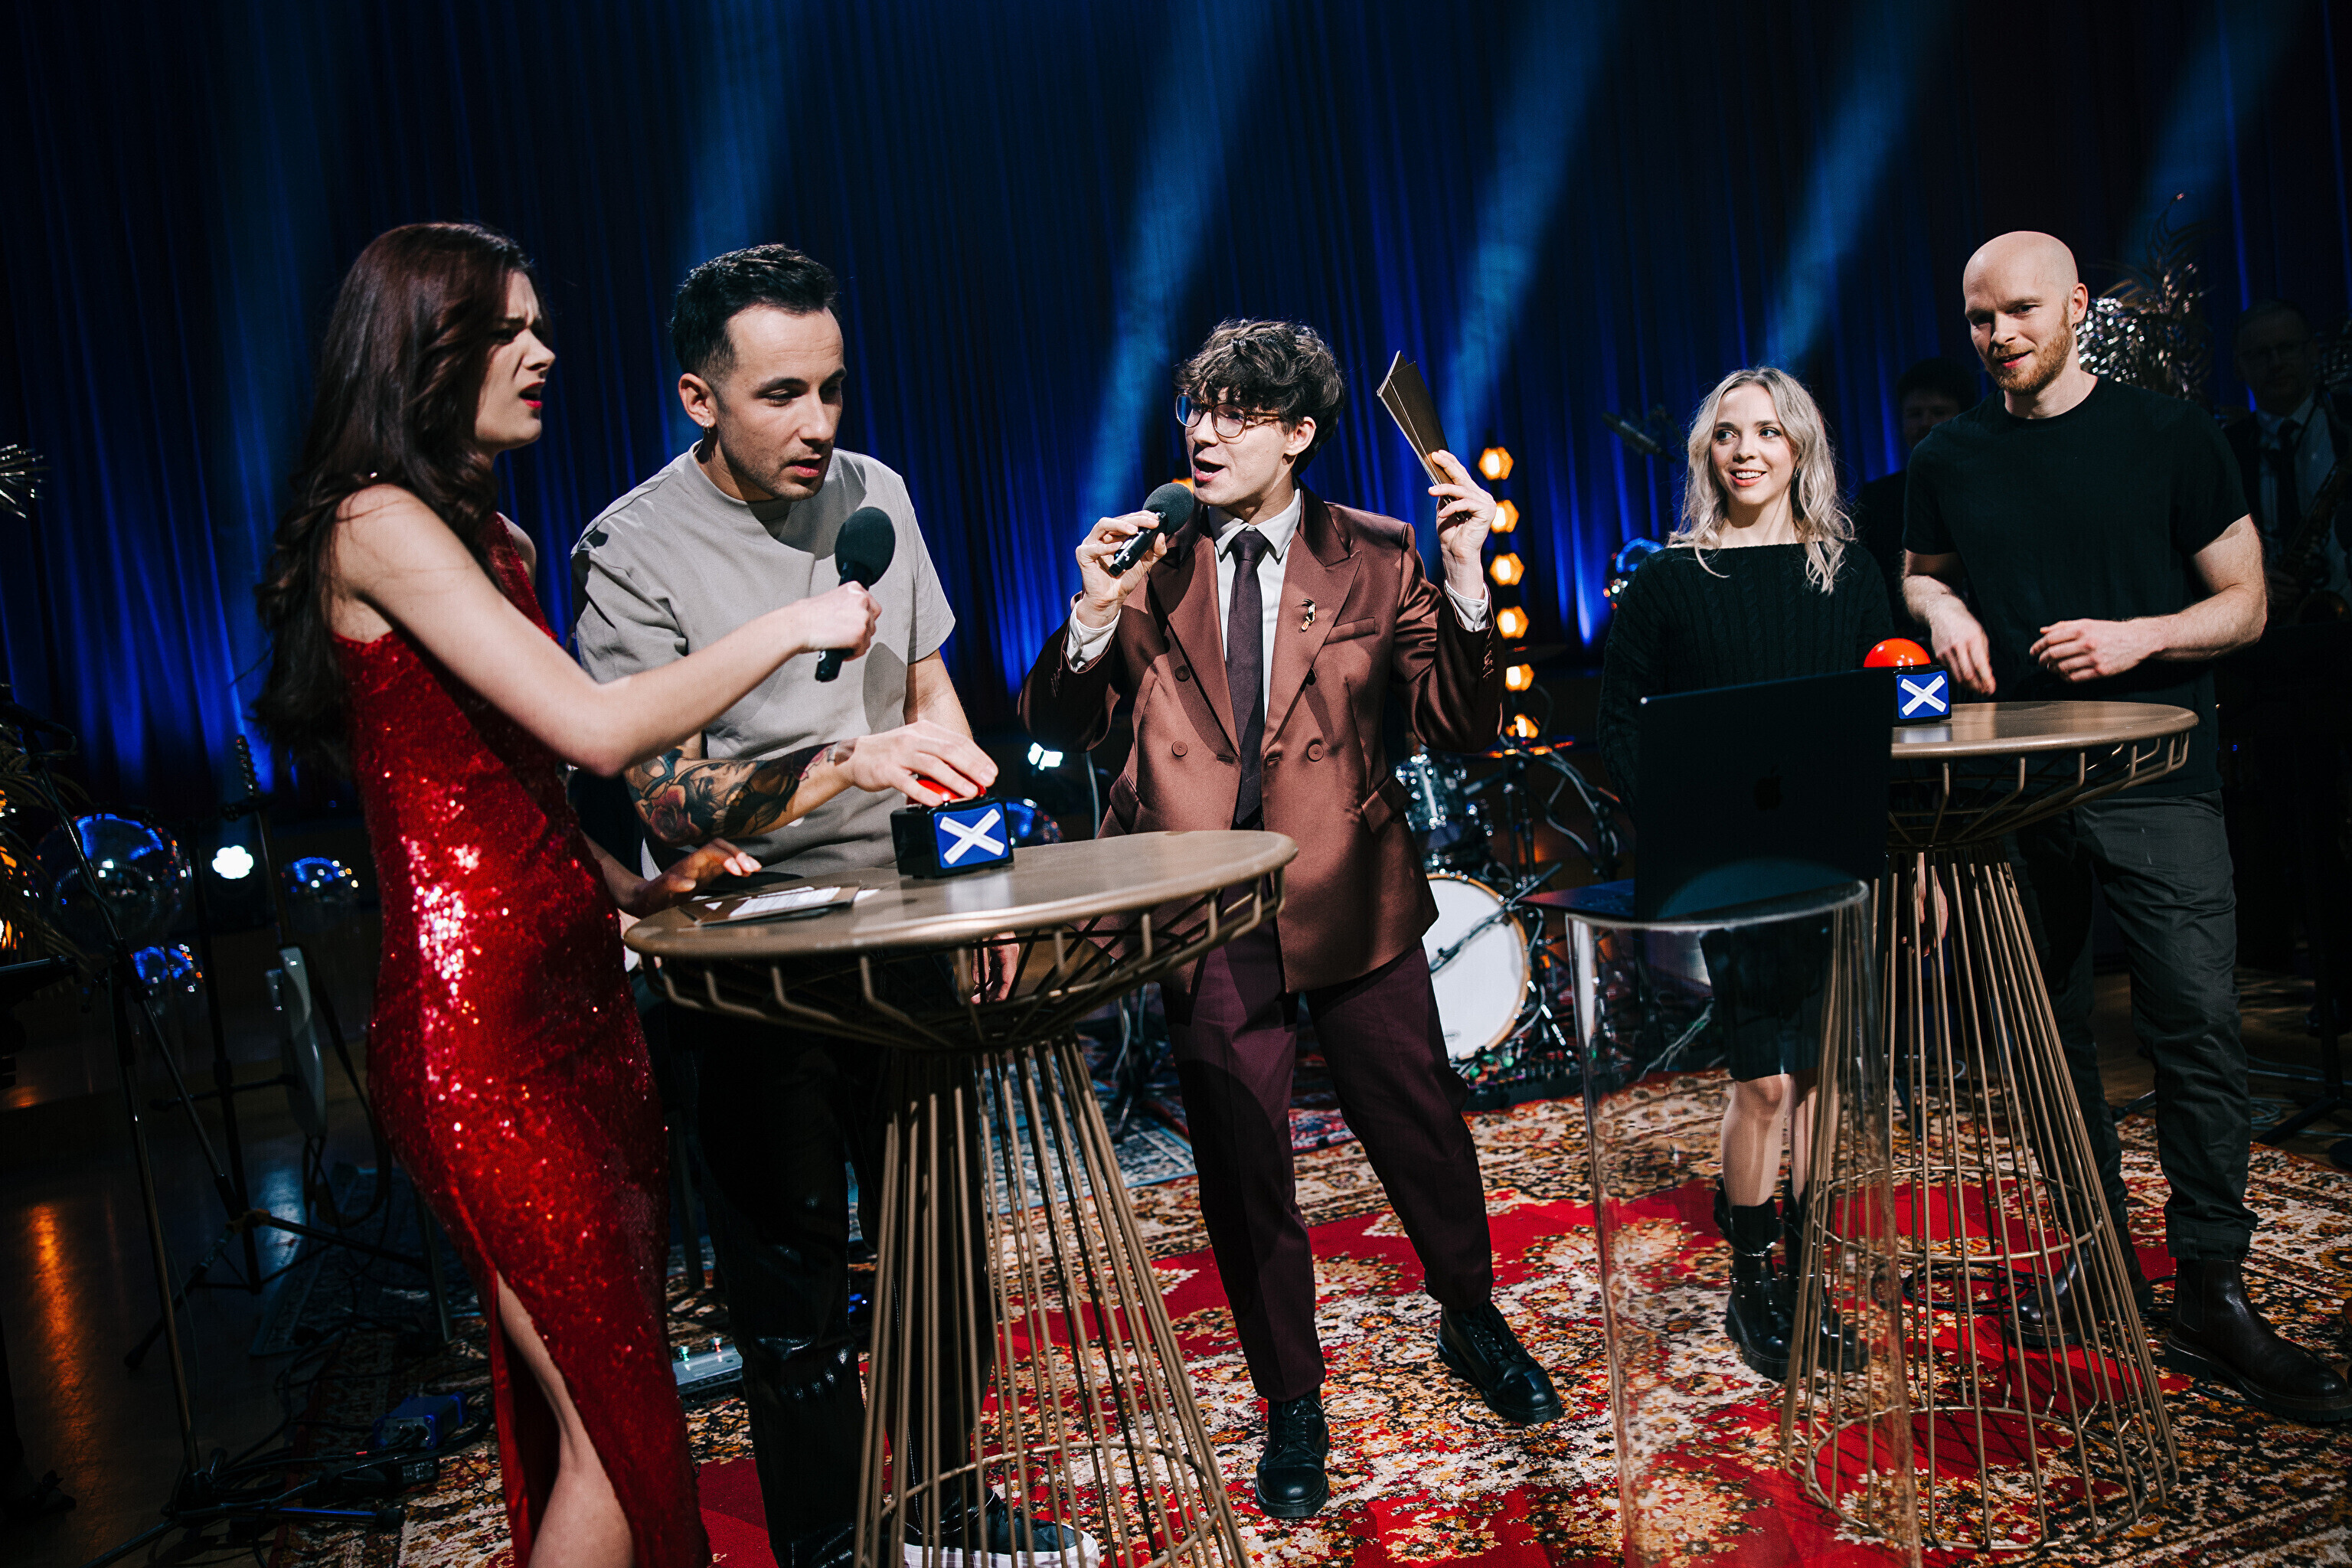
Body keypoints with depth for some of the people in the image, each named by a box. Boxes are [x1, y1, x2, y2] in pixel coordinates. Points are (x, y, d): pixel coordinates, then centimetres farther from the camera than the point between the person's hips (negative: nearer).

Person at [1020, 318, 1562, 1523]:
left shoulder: (1377, 558, -2)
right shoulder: (1147, 561, 0)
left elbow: (1461, 731, -7)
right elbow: (1058, 732, -1)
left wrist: (1466, 581, -19)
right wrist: (1093, 615, -19)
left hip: (1350, 897, 0)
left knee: (1422, 1125, 13)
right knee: (1243, 1169, 10)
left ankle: (1474, 1325, 44)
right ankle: (1293, 1407, 33)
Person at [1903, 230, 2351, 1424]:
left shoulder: (2167, 436, 2)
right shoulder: (1949, 461, 9)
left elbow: (2244, 601, 4)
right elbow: (1917, 571, 25)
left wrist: (2139, 635, -15)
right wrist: (1940, 608, 1)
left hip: (2155, 783, -3)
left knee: (2198, 1033, -8)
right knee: (2047, 1035, 9)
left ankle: (2210, 1296, 2)